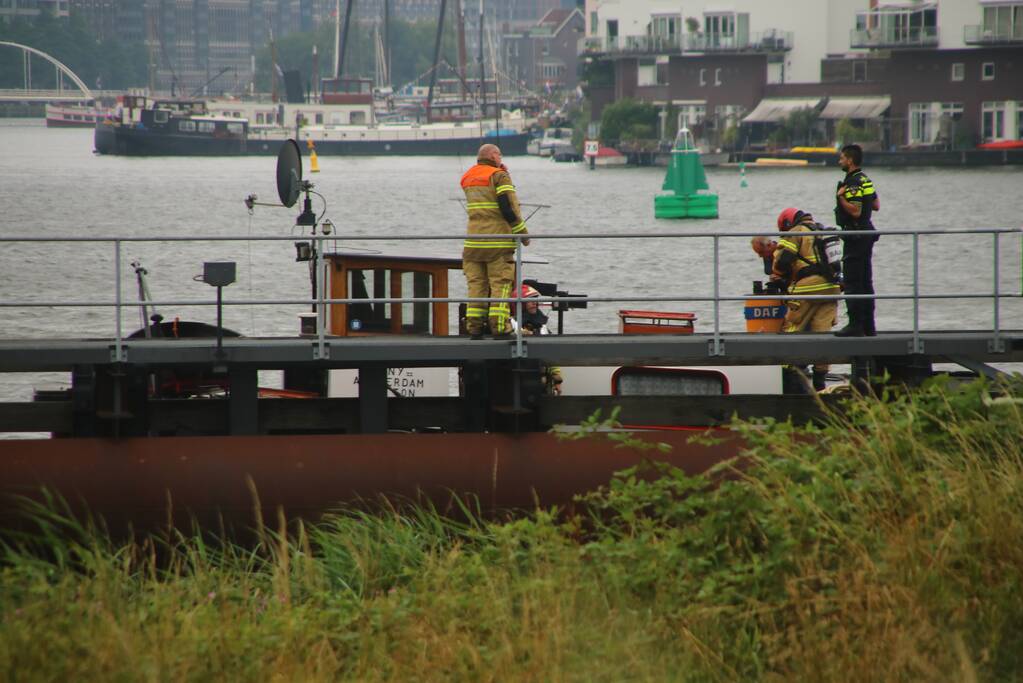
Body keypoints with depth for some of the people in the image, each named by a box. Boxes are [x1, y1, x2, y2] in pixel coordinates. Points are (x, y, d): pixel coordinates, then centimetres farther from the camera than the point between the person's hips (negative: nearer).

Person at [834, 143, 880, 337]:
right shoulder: (865, 180, 13)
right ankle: (869, 326, 15)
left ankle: (855, 325, -11)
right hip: (867, 232, 10)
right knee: (865, 282, 12)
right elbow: (876, 205, 21)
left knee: (852, 282, -8)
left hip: (855, 237, -10)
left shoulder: (853, 183, -17)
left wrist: (841, 198, -18)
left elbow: (855, 211, -24)